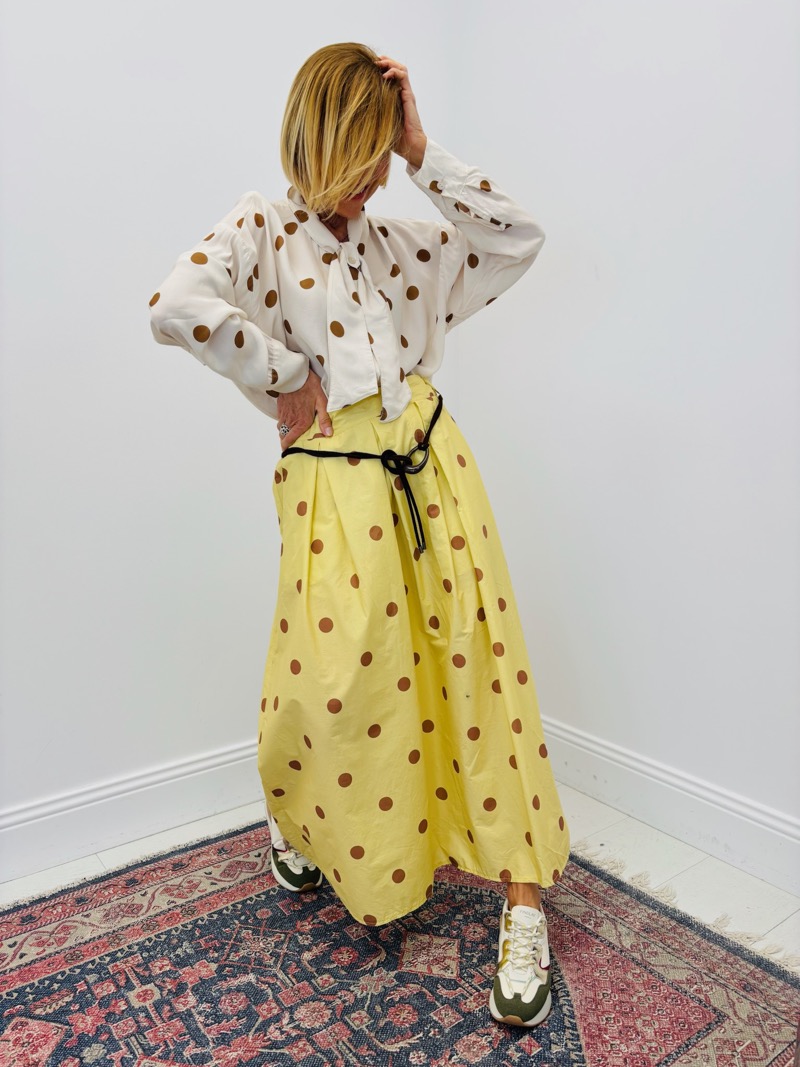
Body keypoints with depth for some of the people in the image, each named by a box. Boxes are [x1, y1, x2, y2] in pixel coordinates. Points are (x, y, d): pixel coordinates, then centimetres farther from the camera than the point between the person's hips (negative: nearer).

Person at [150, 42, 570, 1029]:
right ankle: (292, 816, 43)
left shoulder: (400, 243, 18)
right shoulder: (263, 230, 1)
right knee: (337, 684, 4)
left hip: (431, 469, 5)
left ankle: (523, 910, 16)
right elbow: (175, 306, -18)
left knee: (482, 672, 2)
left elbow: (519, 238, 14)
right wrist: (280, 377, -10)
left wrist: (426, 157, 9)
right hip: (338, 490, -4)